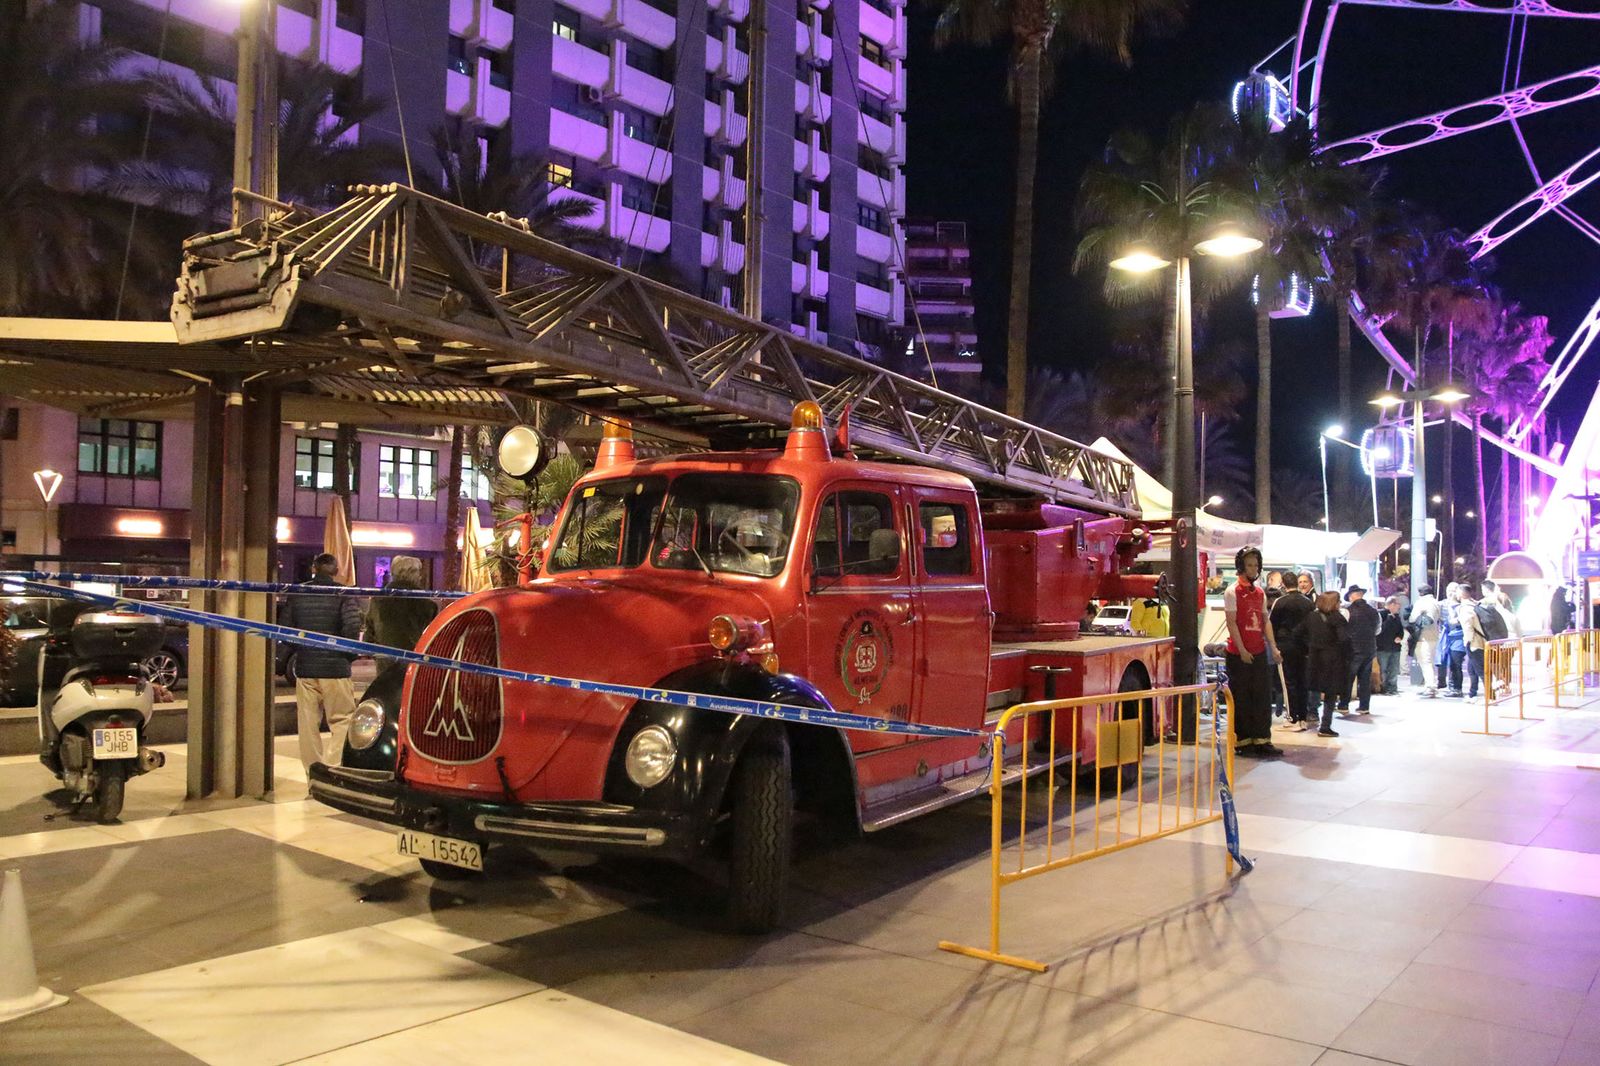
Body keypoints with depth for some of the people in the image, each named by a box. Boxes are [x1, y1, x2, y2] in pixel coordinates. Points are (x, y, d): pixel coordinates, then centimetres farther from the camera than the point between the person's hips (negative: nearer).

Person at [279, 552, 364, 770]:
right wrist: (349, 654, 2)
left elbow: (284, 628, 6)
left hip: (305, 669, 4)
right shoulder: (343, 594, -6)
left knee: (308, 724, 10)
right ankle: (332, 769, -12)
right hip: (335, 670, -4)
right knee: (342, 721, 1)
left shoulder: (298, 593, 7)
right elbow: (352, 628, -15)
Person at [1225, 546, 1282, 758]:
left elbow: (1265, 620, 16)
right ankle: (1243, 741, 8)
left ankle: (1262, 740, 10)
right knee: (1241, 699, 1)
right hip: (1239, 654, -6)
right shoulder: (1232, 592, -6)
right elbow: (1231, 623, -11)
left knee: (1262, 697, 6)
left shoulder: (1260, 592, 14)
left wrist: (1273, 647, 6)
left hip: (1259, 652, 6)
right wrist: (1242, 650, -16)